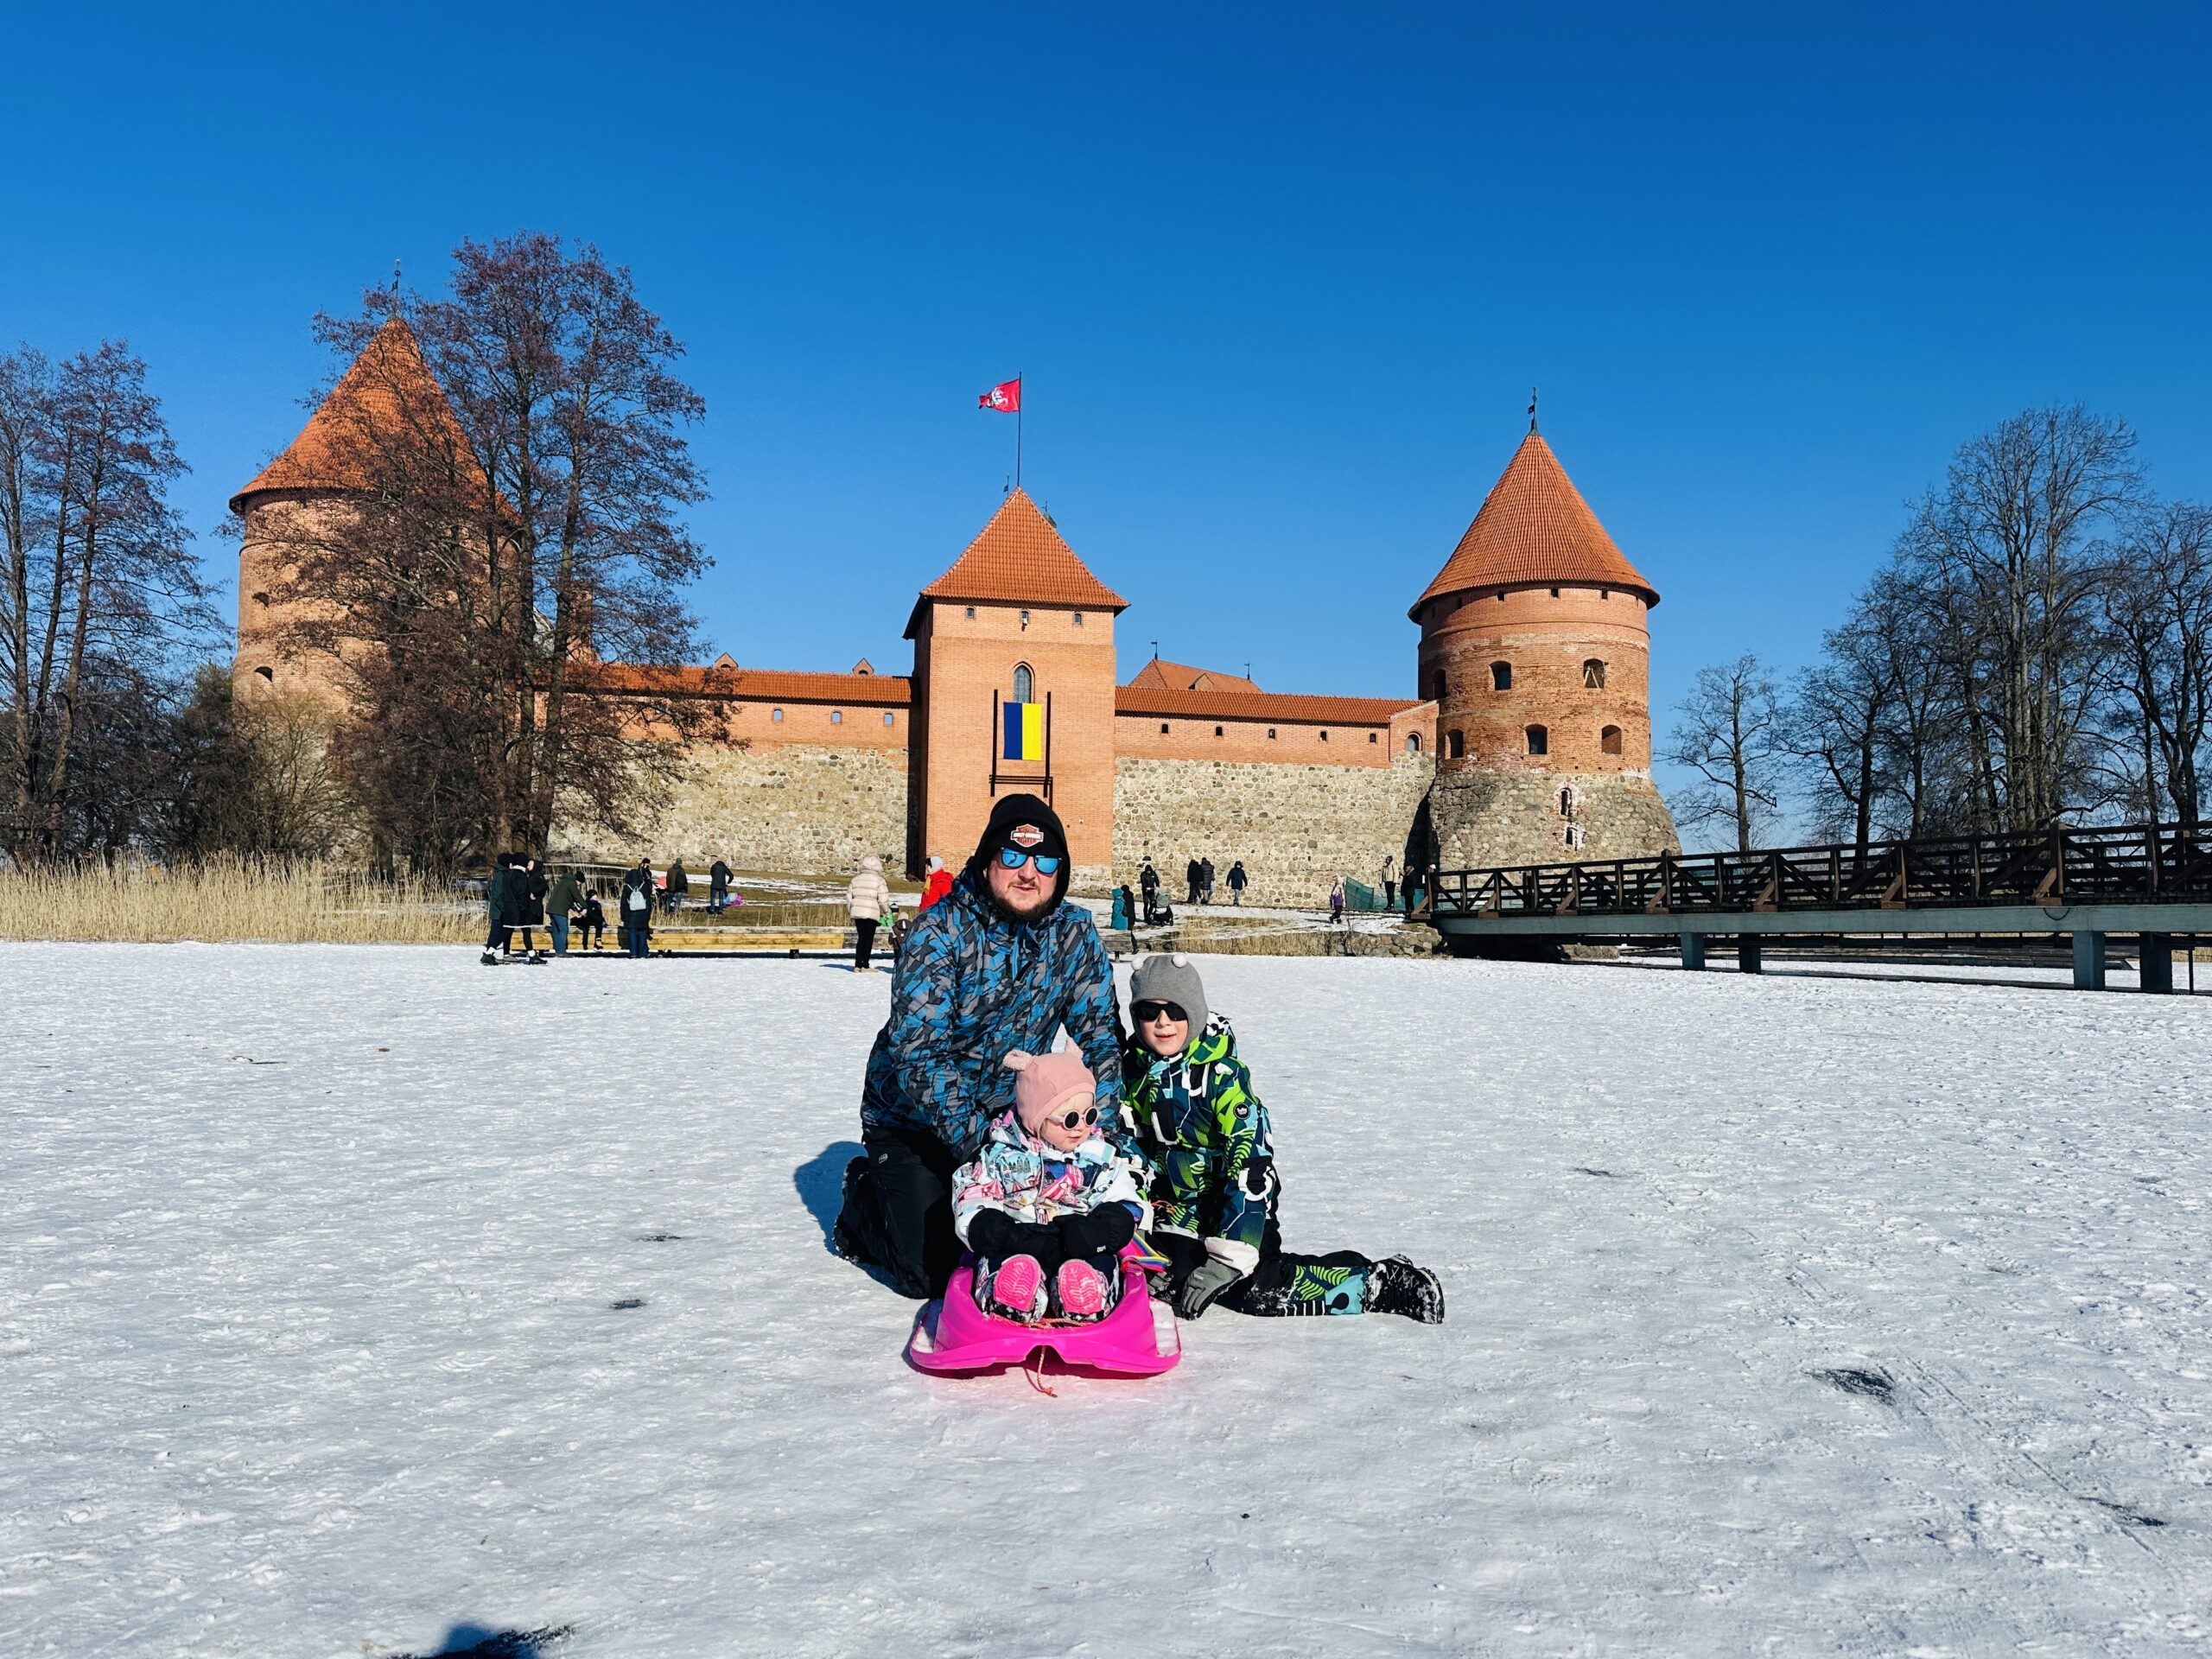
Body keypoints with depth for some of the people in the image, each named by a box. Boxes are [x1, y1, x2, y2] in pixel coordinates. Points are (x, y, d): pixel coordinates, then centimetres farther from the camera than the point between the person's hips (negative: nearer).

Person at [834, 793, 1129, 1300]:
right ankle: (864, 1196, 22)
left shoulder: (1075, 933, -9)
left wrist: (1108, 1132, -14)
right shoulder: (941, 929, -23)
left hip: (1006, 1115, 5)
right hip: (911, 1119, -4)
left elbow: (1100, 1035, -5)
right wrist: (974, 1135, -37)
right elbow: (916, 1049, -29)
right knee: (931, 1272, -9)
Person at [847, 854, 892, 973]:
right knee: (869, 939, 3)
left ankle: (858, 965, 10)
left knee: (861, 938, 13)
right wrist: (887, 911, 6)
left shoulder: (856, 879, 12)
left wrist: (850, 910, 22)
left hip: (857, 912, 5)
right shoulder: (879, 880, -5)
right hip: (871, 913, -5)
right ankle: (865, 966, 1)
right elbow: (883, 899, -8)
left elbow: (849, 896, 13)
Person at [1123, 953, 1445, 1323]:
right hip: (1179, 1205, 6)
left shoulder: (1221, 1074, -22)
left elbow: (1250, 1163, -25)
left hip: (1238, 1201, -5)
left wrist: (1226, 1258, -27)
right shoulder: (1131, 1068, -3)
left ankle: (1378, 1283, -10)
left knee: (1257, 1288, -19)